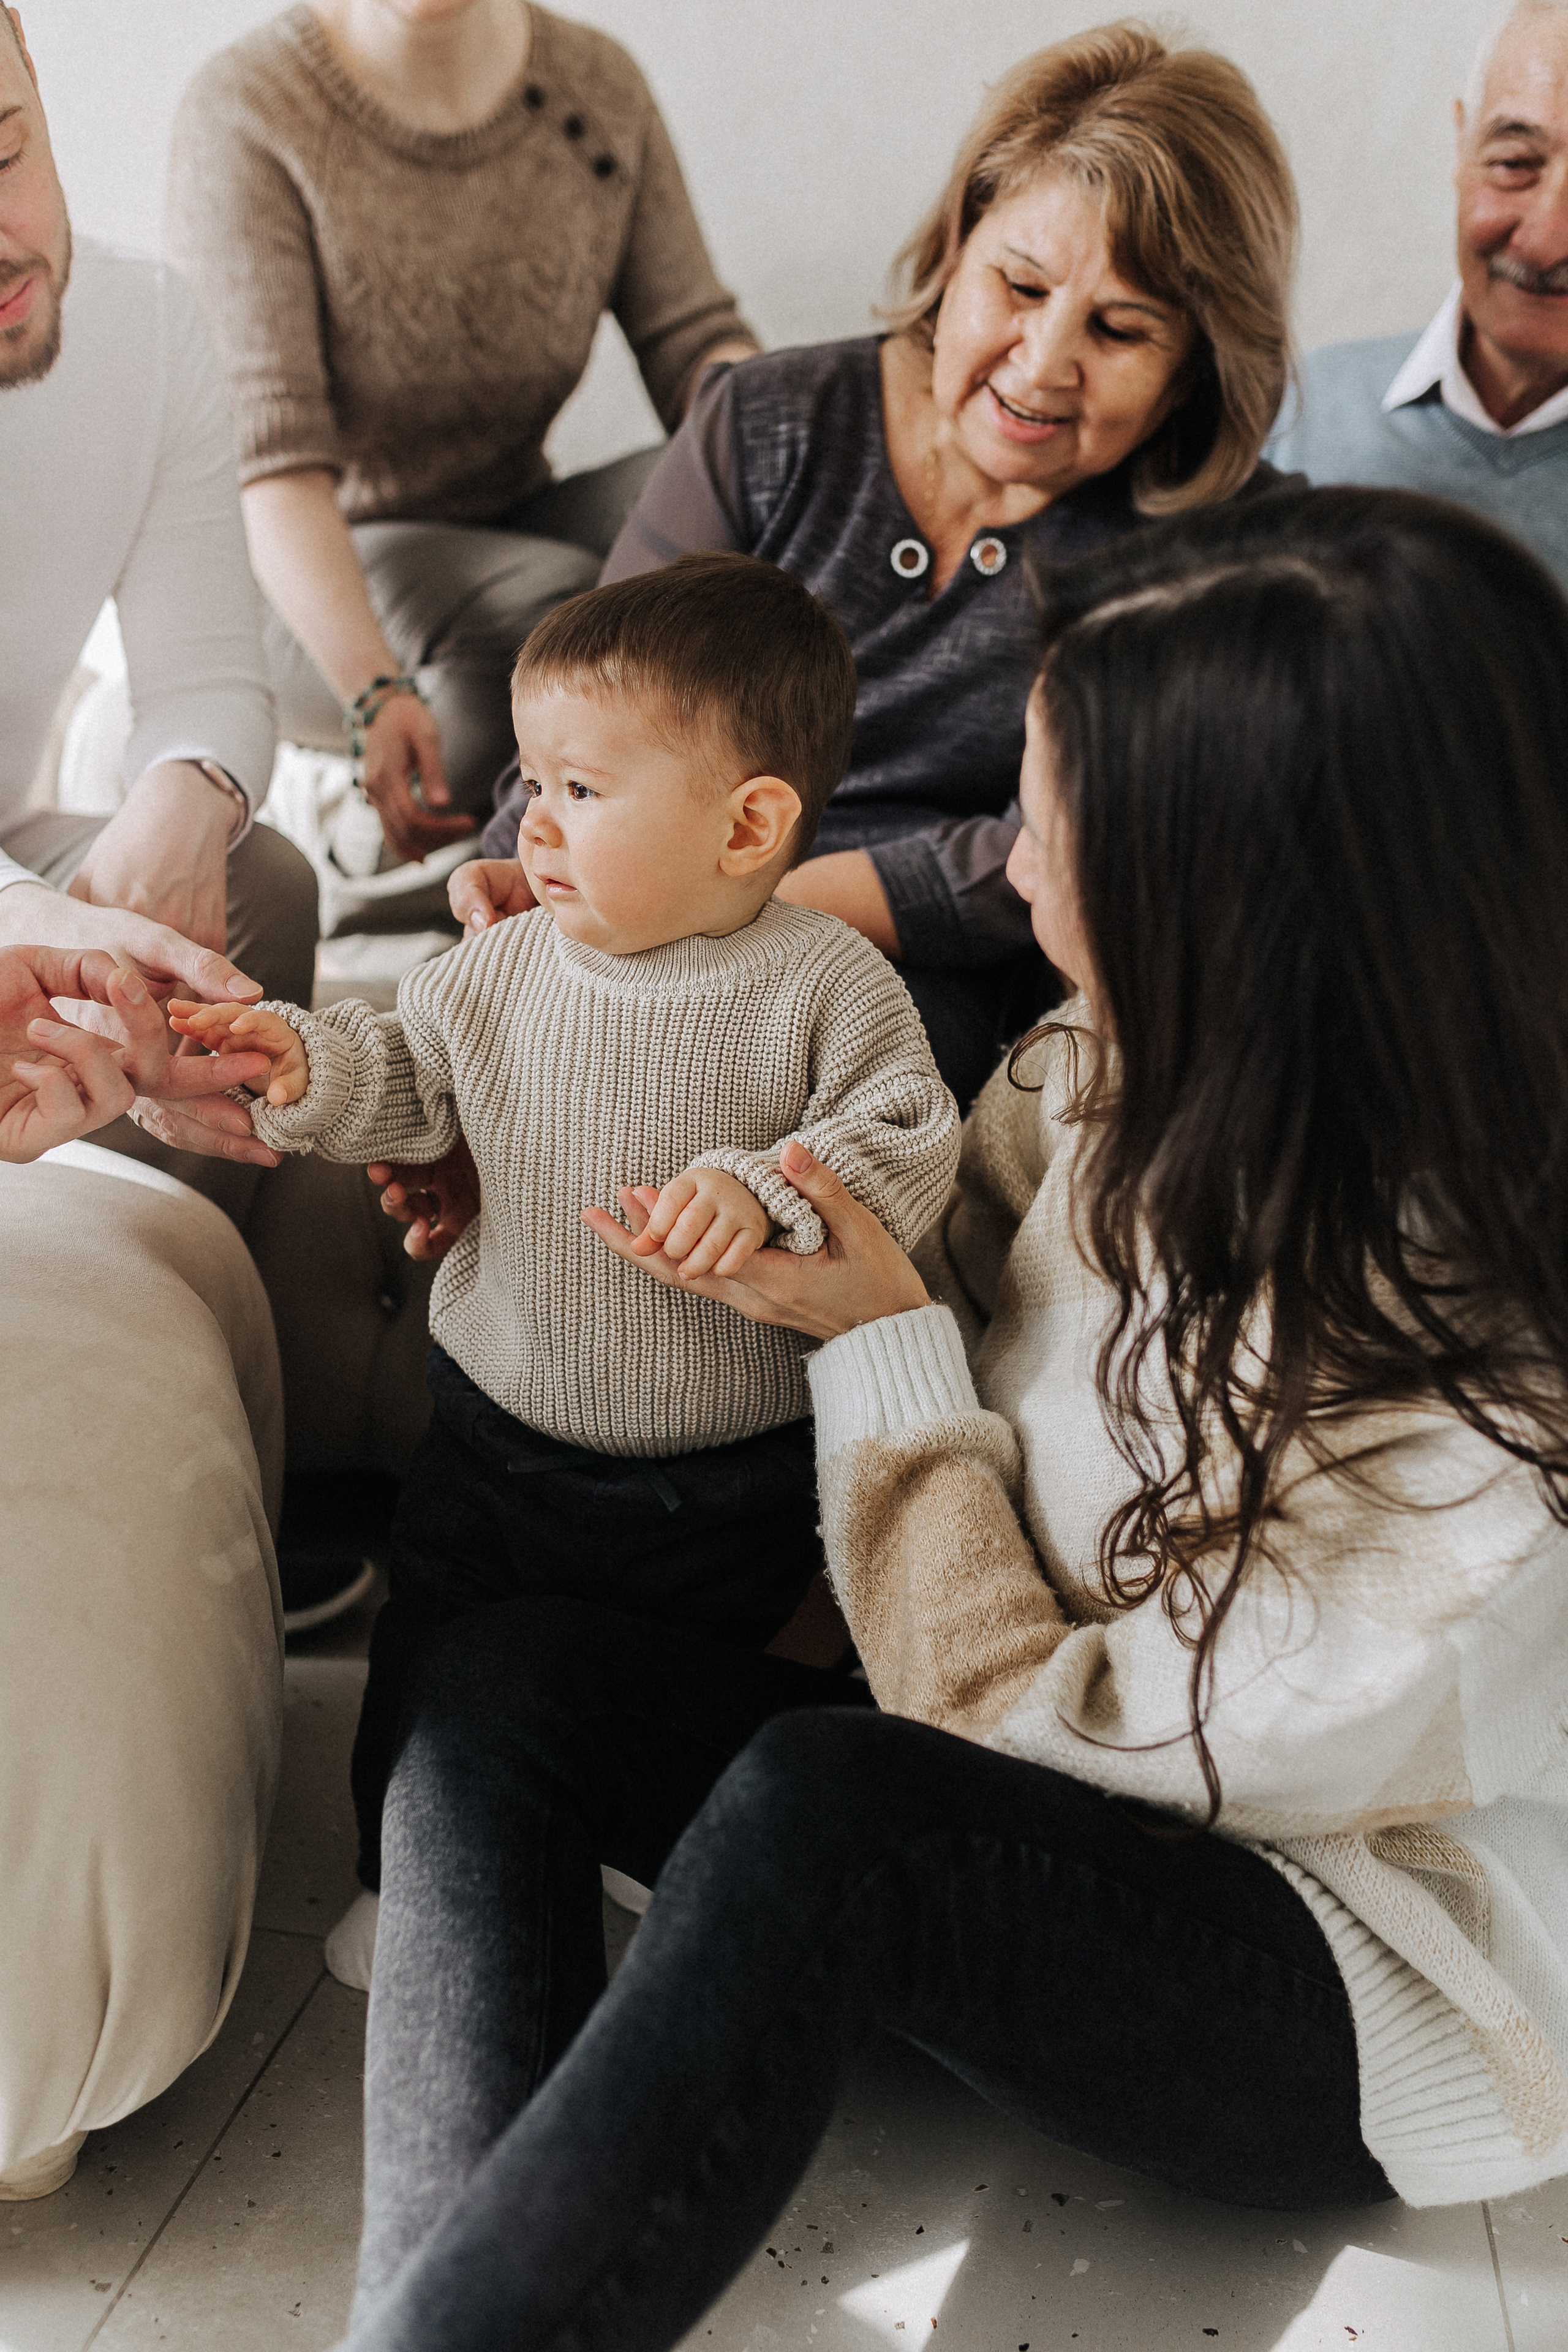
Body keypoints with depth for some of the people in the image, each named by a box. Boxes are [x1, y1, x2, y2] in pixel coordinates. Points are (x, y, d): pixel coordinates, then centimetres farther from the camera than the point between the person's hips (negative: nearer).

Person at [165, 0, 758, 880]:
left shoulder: (598, 85, 1)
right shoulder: (246, 112, -15)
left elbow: (692, 339, -5)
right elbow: (268, 450, -25)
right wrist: (375, 694, -40)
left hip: (506, 529, 5)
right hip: (295, 588, -4)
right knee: (549, 600, -34)